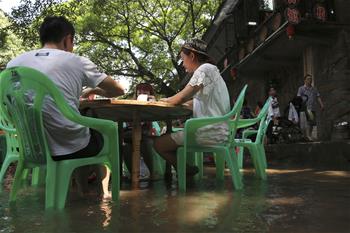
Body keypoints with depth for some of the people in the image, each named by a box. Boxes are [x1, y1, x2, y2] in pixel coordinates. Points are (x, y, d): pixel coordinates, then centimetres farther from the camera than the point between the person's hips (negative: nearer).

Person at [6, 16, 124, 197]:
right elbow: (118, 90, 1)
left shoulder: (14, 63, 4)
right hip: (71, 148, -5)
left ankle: (84, 190, 43)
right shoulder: (76, 61, -6)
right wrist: (94, 90, 23)